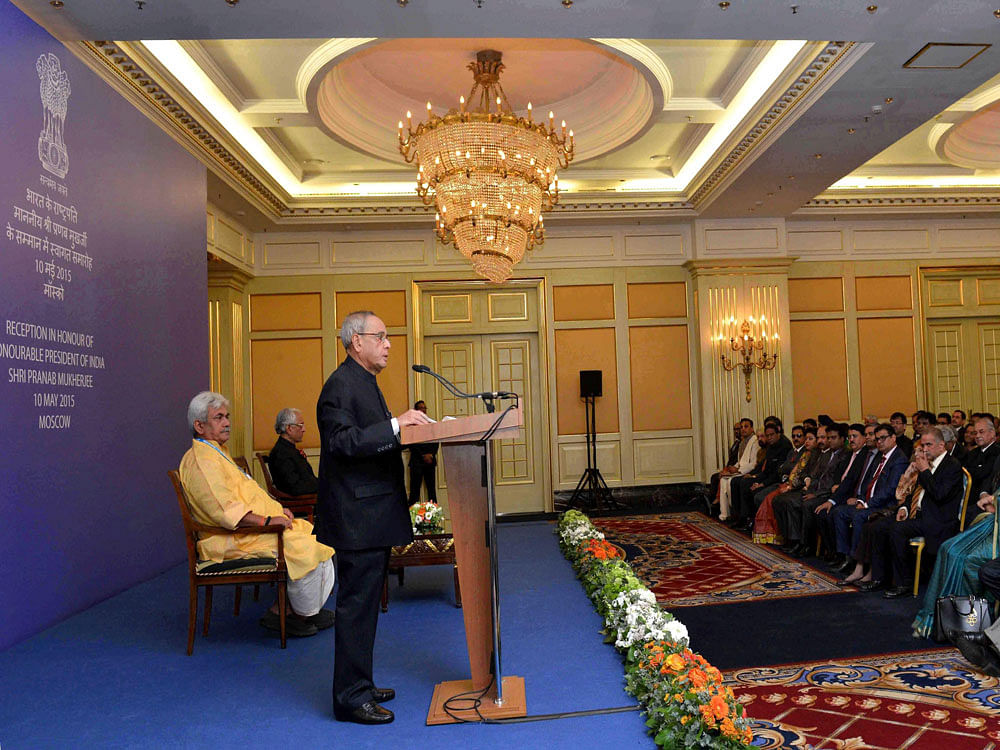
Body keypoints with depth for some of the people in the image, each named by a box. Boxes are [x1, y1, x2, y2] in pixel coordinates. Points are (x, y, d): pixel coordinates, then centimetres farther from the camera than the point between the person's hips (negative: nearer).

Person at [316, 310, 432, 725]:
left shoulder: (365, 382, 18)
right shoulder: (341, 384, -15)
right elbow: (343, 442, -25)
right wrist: (395, 424, -26)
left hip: (374, 512, 11)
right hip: (358, 515, -11)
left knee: (365, 601, 18)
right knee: (357, 604, -1)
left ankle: (359, 684, 30)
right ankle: (350, 697, 11)